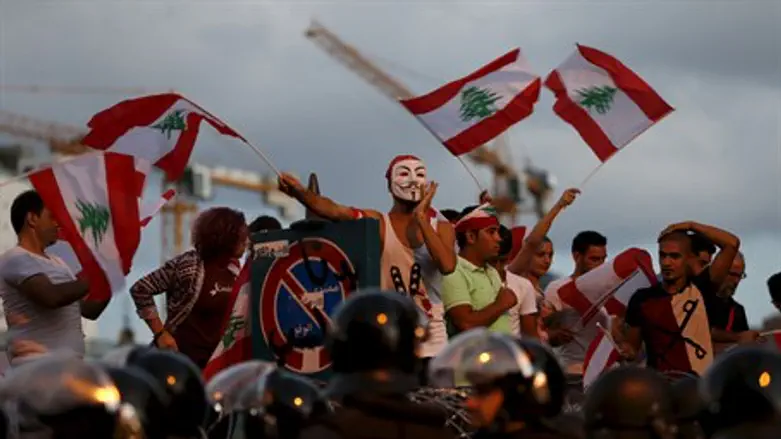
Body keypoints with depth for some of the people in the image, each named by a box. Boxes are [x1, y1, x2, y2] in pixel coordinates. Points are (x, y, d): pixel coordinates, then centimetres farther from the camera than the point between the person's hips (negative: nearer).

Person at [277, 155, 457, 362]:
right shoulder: (376, 223, -1)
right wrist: (300, 192, -38)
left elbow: (447, 265, -14)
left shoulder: (441, 227, 7)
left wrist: (422, 220, -14)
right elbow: (331, 210, -19)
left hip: (432, 340, 3)